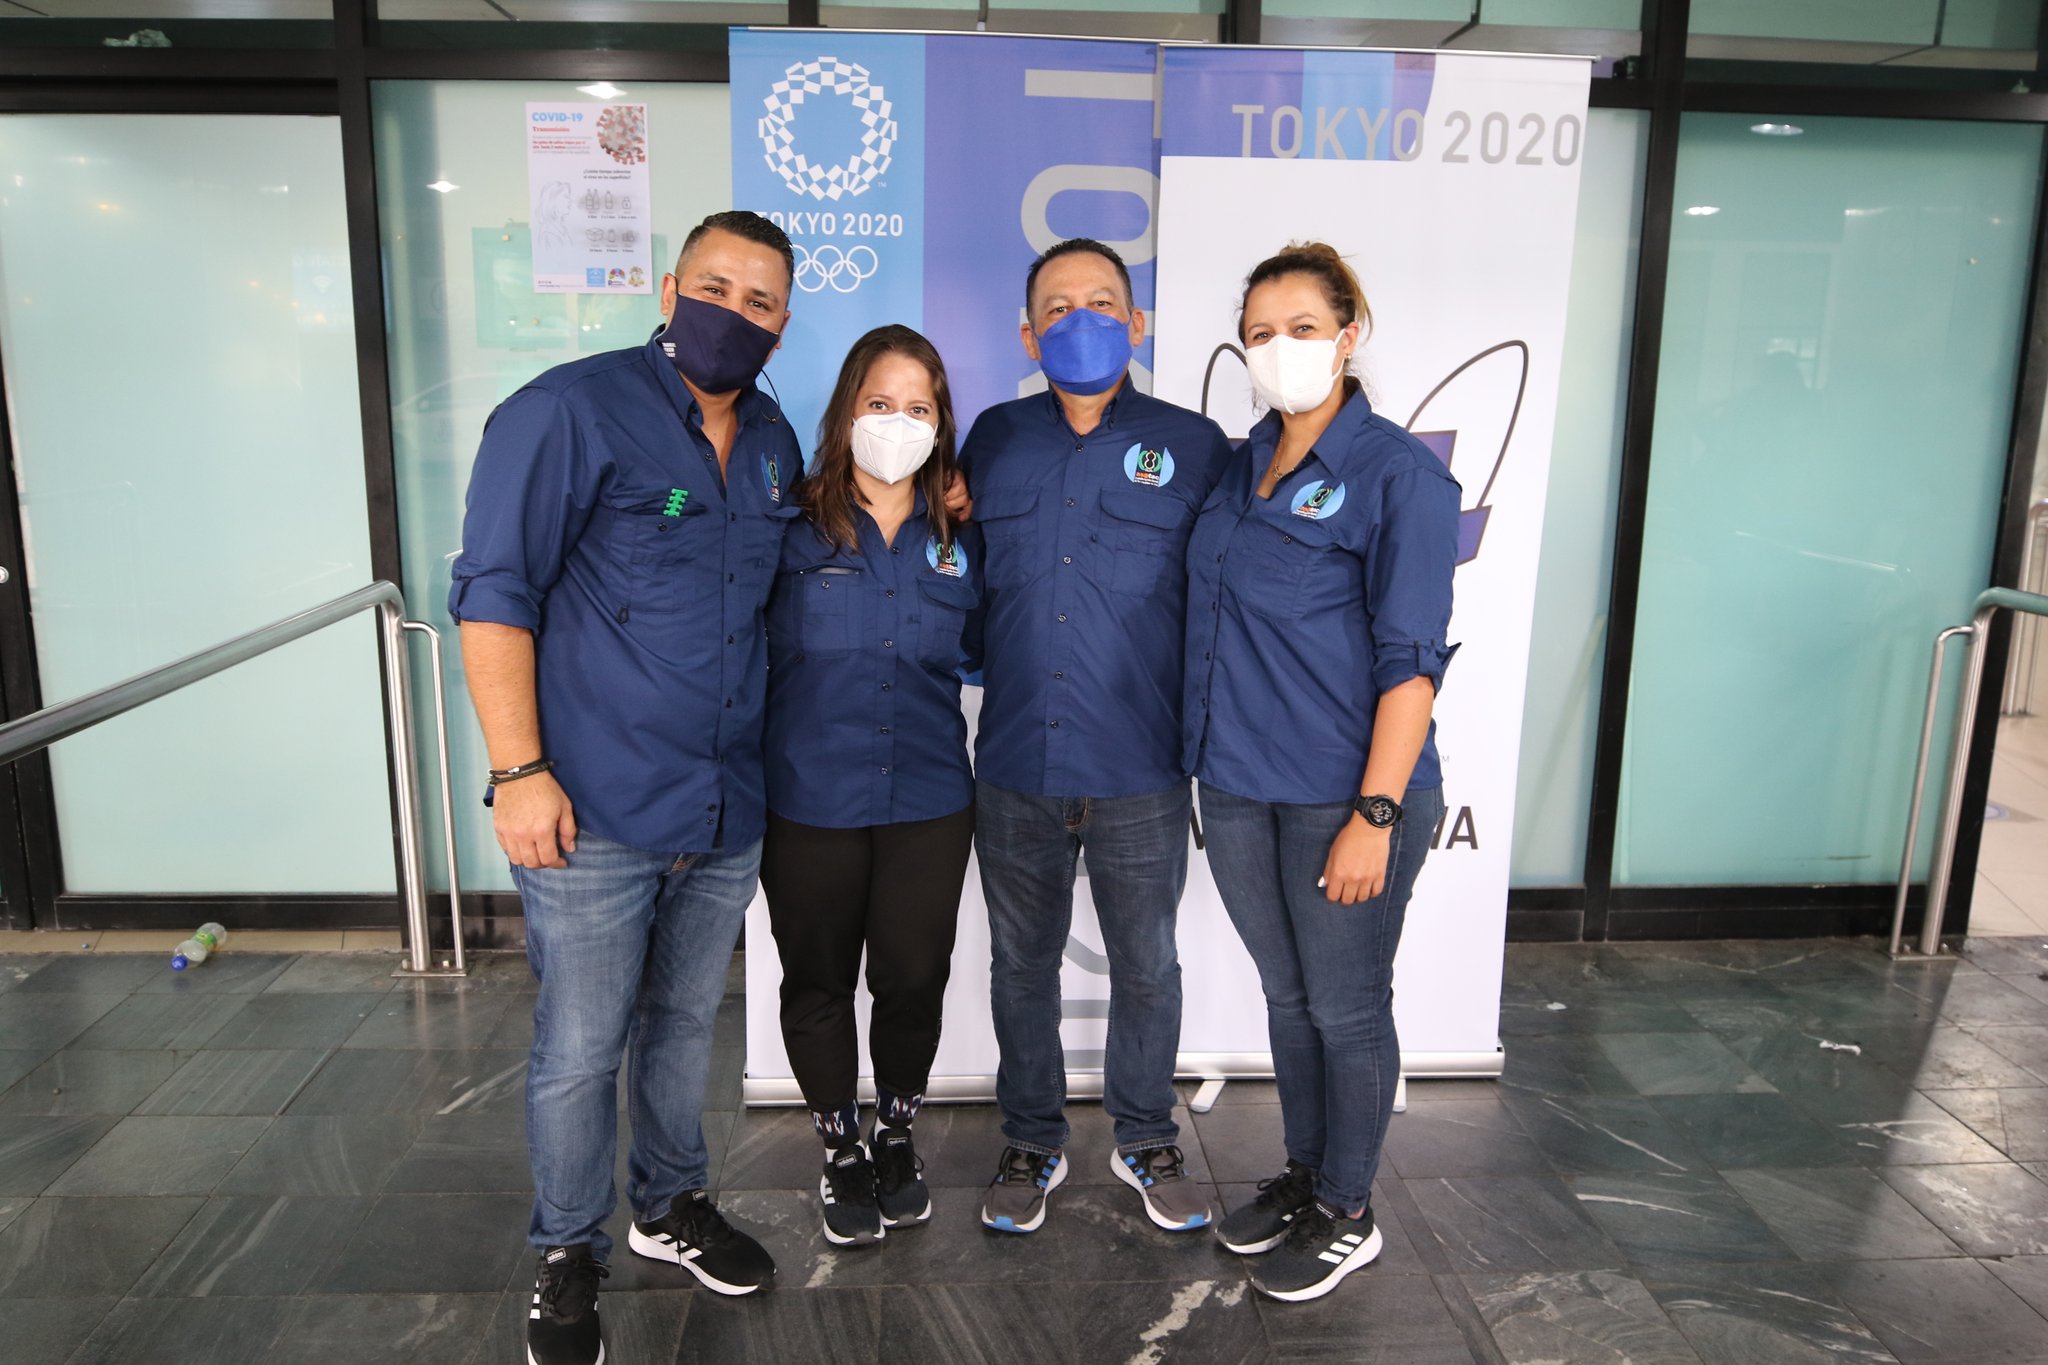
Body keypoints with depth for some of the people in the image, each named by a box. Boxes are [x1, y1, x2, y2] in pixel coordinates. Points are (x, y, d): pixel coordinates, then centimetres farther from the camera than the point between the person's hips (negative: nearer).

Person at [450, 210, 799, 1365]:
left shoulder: (775, 443, 10)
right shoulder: (571, 411, -10)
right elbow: (494, 593, -12)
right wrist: (518, 769, -17)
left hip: (727, 812, 6)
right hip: (595, 813, -5)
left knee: (686, 1022, 20)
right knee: (580, 1050, 6)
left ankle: (672, 1205, 41)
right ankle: (568, 1256, 29)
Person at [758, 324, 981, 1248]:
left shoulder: (961, 538, 5)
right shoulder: (794, 529, -4)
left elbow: (980, 652, 15)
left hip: (928, 801, 2)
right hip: (810, 801, -2)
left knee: (913, 976, 10)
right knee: (818, 981, 11)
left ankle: (897, 1136, 37)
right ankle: (840, 1149, 34)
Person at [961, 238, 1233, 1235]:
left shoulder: (1192, 445, 0)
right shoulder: (993, 440, 7)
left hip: (1141, 776, -2)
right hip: (1015, 768, 2)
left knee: (1146, 966, 13)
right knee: (1021, 964, 14)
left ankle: (1145, 1140, 34)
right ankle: (1033, 1143, 34)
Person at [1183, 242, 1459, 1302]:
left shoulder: (1398, 473, -10)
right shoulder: (1240, 466, 9)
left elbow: (1410, 660, -14)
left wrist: (1375, 816, -18)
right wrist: (1211, 758, 7)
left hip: (1342, 794, -6)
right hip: (1237, 786, 6)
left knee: (1346, 1008, 10)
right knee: (1286, 994, 20)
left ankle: (1345, 1214, 30)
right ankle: (1302, 1174, 39)